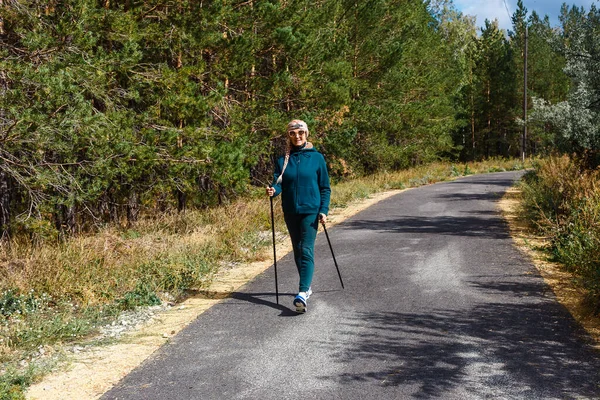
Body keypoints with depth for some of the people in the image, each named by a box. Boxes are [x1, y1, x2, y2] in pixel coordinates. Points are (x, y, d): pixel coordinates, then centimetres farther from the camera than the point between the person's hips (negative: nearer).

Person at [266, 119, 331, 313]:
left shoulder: (316, 158, -2)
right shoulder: (283, 160, 5)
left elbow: (325, 187, 1)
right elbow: (279, 183, 0)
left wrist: (324, 210, -9)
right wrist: (273, 190, -24)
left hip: (310, 210, -4)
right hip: (290, 212, 4)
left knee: (306, 251, -12)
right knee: (297, 251, 14)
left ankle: (302, 294, -20)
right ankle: (307, 286, 31)